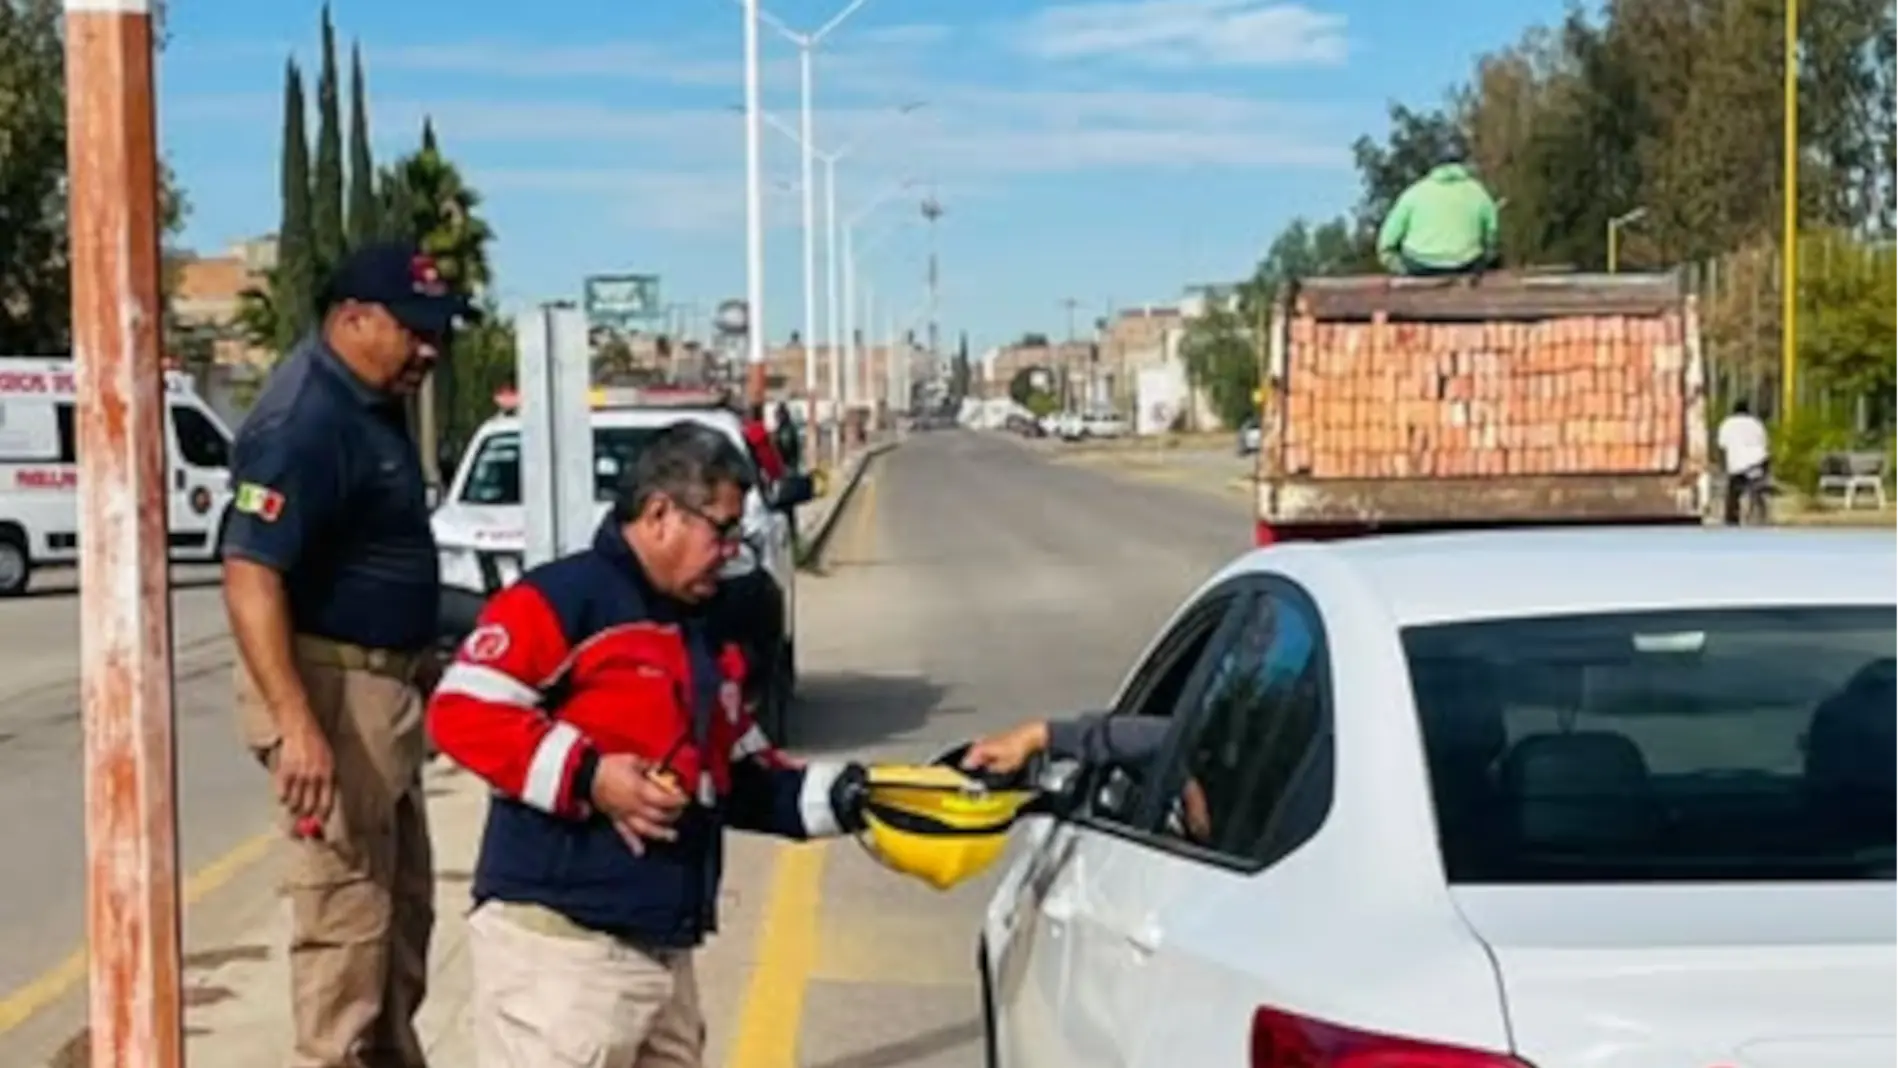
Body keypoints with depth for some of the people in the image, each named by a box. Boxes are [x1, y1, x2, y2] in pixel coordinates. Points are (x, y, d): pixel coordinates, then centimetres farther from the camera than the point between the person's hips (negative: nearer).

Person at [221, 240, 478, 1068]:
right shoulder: (307, 420, -22)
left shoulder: (372, 400, 8)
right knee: (346, 910, -3)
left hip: (383, 685, 10)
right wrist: (298, 724, -35)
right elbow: (250, 577, -29)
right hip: (329, 689, -10)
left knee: (404, 905, 19)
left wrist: (416, 665, 24)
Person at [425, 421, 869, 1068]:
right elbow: (462, 710, -17)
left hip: (664, 948, 10)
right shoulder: (563, 598, -9)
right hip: (557, 940, -9)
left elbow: (739, 777, 24)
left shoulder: (704, 636, 21)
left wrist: (833, 797, 9)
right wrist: (586, 777, -22)